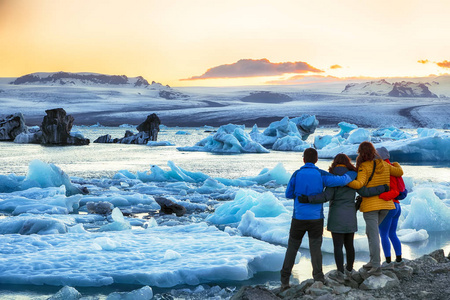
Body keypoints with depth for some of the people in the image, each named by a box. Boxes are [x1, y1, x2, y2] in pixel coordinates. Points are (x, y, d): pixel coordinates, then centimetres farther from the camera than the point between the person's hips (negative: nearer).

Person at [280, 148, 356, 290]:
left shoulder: (297, 174, -3)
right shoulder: (321, 175, -5)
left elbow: (288, 194, 5)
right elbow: (341, 181, -12)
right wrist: (351, 175, 9)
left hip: (299, 218, 0)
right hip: (316, 218, 0)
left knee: (292, 248, 11)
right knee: (315, 249, 4)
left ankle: (285, 281, 8)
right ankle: (318, 278, -12)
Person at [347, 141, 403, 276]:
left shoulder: (364, 167, -11)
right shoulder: (384, 164, 6)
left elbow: (359, 184, -24)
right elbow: (399, 172, 14)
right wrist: (396, 164, 35)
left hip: (370, 204, -6)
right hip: (385, 204, 6)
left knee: (373, 235, -5)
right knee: (370, 231, 21)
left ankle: (376, 267, -8)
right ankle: (373, 261, 19)